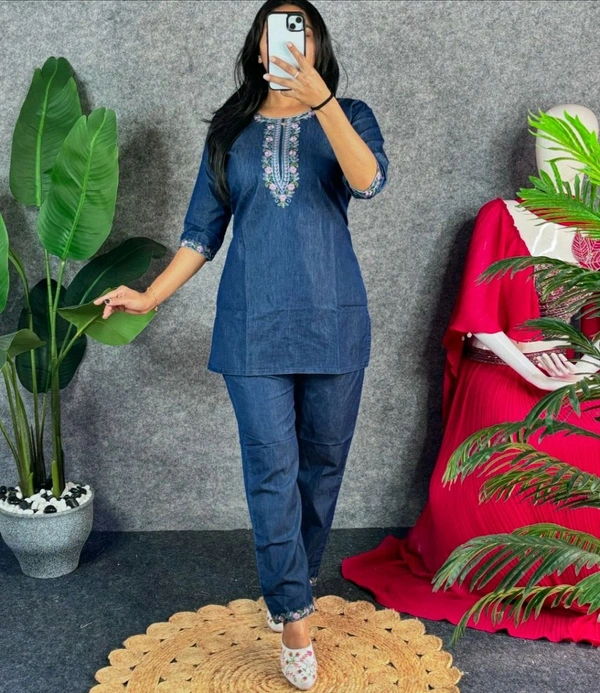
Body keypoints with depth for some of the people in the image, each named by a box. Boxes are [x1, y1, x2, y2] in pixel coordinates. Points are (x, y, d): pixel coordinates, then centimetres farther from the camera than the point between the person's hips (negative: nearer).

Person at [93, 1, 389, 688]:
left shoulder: (347, 116, 7)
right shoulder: (230, 133, 12)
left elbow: (370, 181, -15)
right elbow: (202, 232, 13)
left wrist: (321, 100, -27)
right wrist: (150, 296, 5)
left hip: (332, 321, 0)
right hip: (254, 323, 0)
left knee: (322, 463, 8)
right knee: (271, 468, -5)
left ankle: (290, 595, 27)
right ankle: (295, 619, 6)